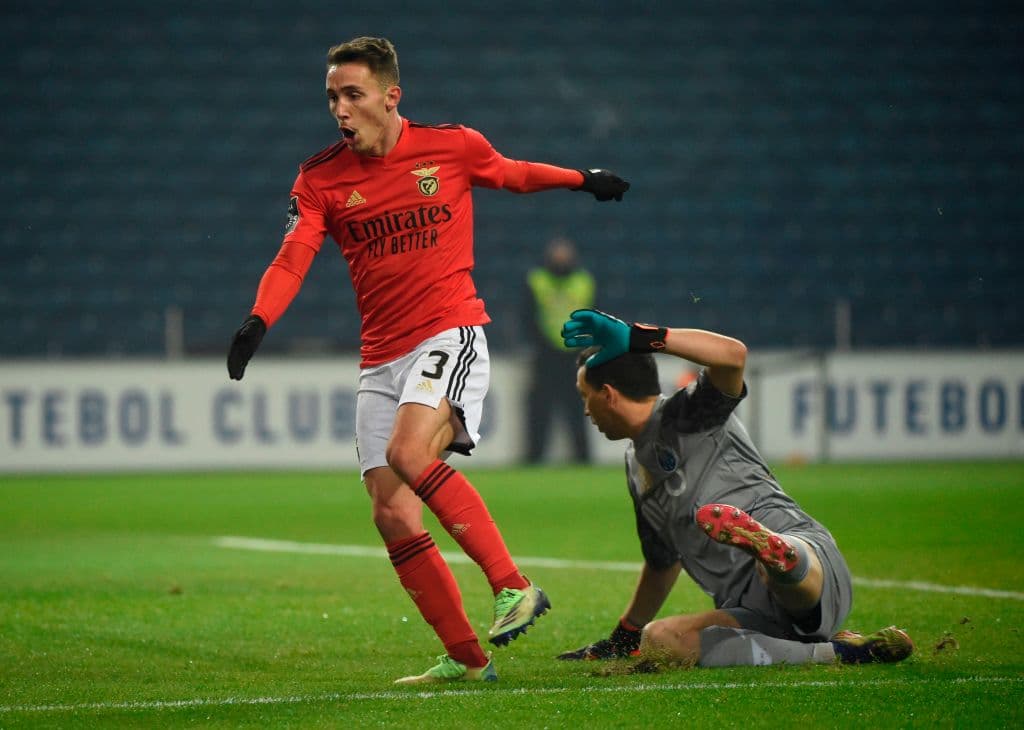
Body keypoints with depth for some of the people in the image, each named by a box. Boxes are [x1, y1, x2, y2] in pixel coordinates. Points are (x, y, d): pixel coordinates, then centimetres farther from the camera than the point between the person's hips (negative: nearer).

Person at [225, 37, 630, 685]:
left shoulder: (453, 146, 0)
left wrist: (582, 180, 25)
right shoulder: (321, 179, 4)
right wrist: (258, 321, -24)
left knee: (408, 452, -31)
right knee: (394, 517, -3)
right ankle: (466, 657, 7)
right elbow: (292, 258, -7)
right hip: (380, 359, 4)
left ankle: (514, 586, -24)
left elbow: (512, 174, 22)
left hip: (451, 333, -4)